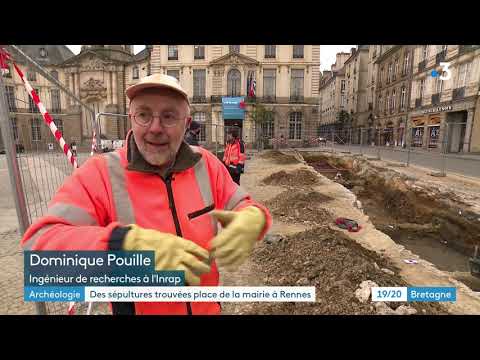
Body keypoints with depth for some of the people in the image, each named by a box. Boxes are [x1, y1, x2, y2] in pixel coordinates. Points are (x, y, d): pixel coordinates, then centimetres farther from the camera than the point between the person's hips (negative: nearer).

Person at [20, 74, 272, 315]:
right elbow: (40, 243, -25)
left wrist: (253, 219, -30)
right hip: (134, 309, -2)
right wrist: (124, 243, -42)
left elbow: (242, 207, -7)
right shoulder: (99, 173, -18)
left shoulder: (206, 164, -11)